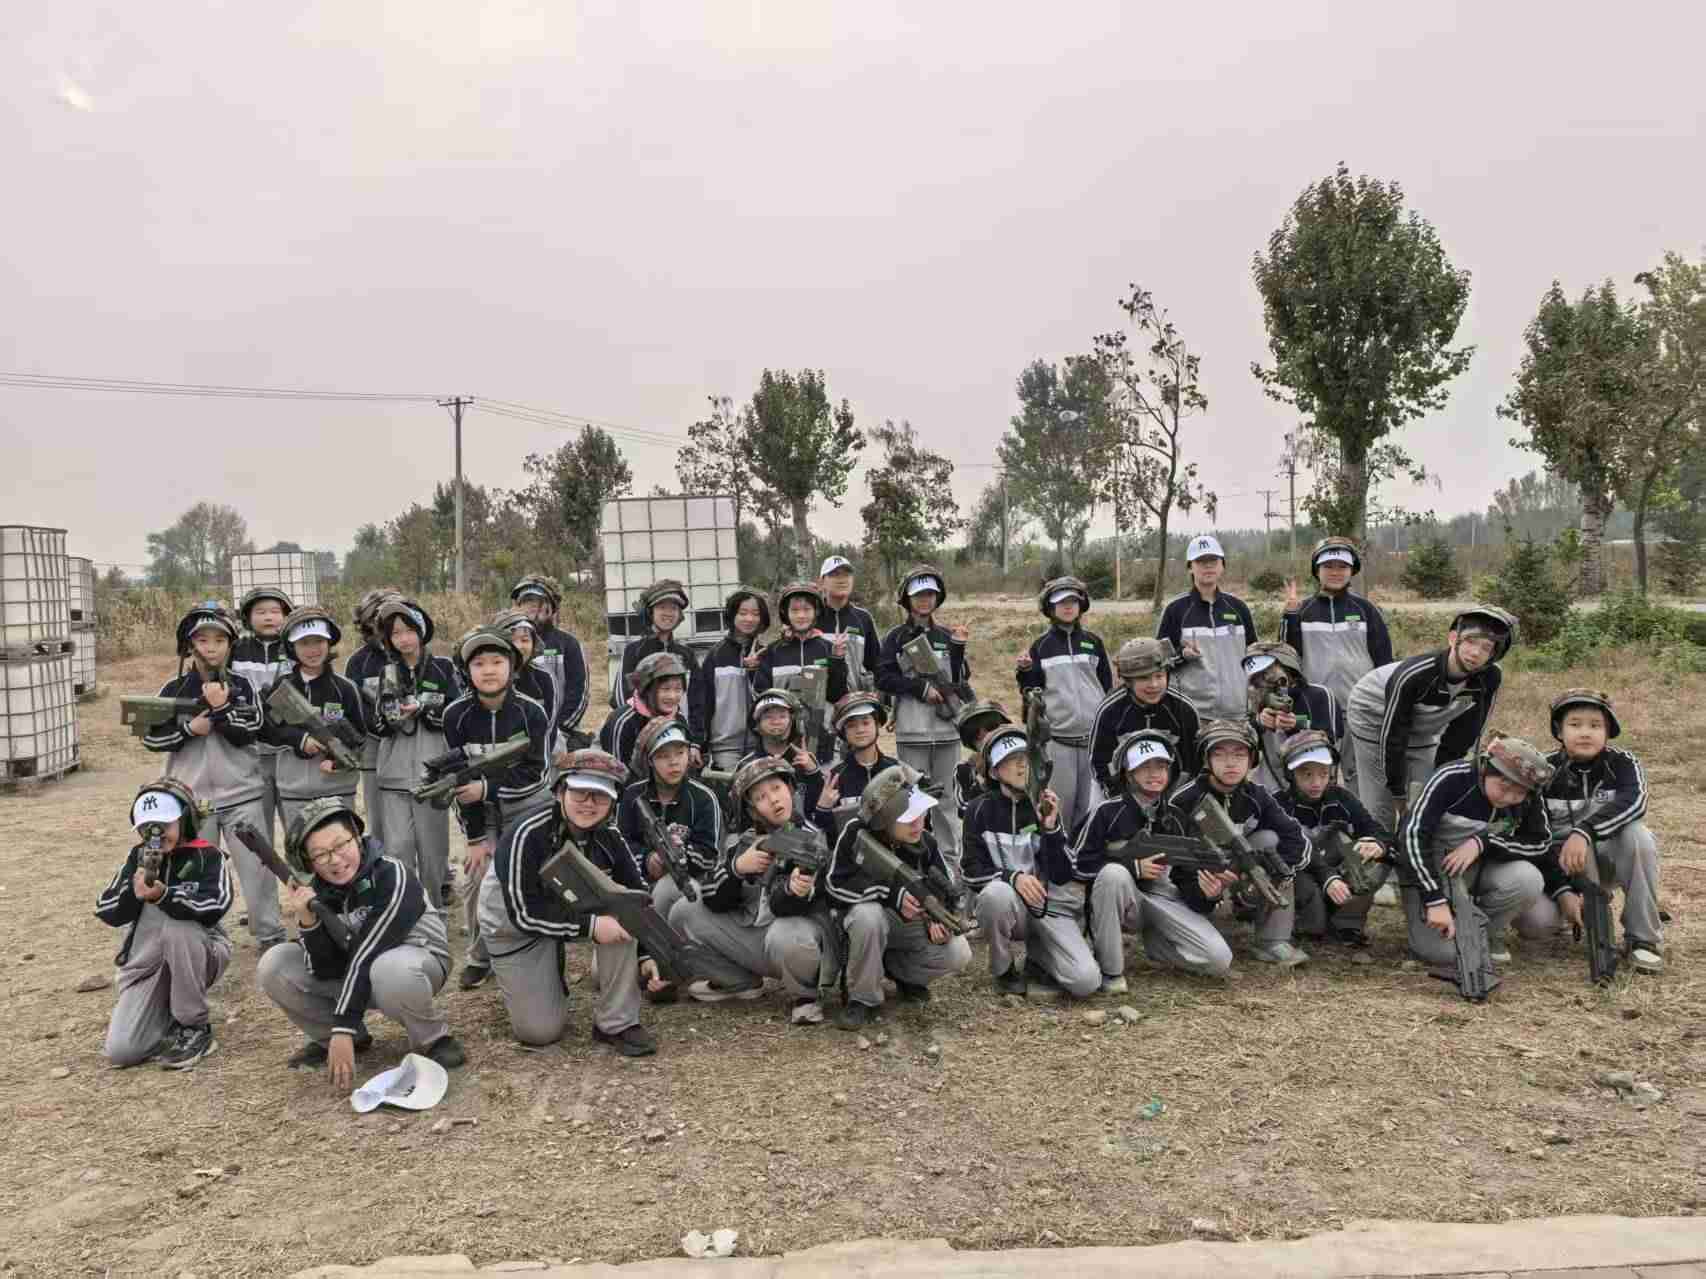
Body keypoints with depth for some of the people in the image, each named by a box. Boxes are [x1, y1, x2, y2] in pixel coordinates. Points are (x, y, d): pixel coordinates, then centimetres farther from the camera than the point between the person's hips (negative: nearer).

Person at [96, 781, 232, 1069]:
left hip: (200, 954, -3)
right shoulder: (138, 857, 5)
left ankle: (195, 1027, -19)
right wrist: (134, 892, -20)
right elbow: (106, 912, -1)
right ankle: (167, 1014, 20)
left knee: (176, 926, -38)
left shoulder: (207, 857, -9)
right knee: (120, 1051, -15)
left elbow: (217, 906, -25)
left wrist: (164, 895, -38)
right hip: (147, 962, 3)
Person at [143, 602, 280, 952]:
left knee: (257, 867, 0)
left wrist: (221, 707, -19)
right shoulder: (174, 689, 1)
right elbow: (150, 737, 1)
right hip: (192, 798, 1)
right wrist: (188, 729, -13)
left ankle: (271, 936, 10)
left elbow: (249, 734, -9)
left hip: (241, 795, -1)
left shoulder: (242, 686, 1)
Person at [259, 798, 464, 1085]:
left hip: (419, 961, -6)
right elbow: (325, 970, -16)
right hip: (354, 973, 6)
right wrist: (307, 921, -32)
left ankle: (433, 1039, -13)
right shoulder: (318, 889, -10)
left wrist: (343, 1030, -31)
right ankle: (329, 1038, 9)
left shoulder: (392, 877, -27)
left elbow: (365, 957, -29)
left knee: (390, 970, -41)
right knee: (274, 966, -12)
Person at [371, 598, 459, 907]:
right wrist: (389, 716, -13)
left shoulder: (443, 668, 3)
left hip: (433, 773, -2)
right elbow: (377, 726, 8)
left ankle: (434, 911, 20)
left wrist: (422, 708, -16)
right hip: (394, 775, 2)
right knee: (397, 848, -3)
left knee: (432, 847, 5)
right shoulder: (387, 673, 11)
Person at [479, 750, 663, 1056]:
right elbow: (524, 913, -30)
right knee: (542, 1030, -8)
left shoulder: (610, 839, -16)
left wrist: (646, 956, -18)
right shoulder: (526, 835, -30)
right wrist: (590, 925, -35)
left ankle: (617, 1022, -16)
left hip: (574, 907, 4)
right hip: (515, 927, -4)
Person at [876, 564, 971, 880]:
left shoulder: (947, 637, 12)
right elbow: (883, 678, -4)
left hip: (946, 729, 2)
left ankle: (950, 864, 12)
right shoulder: (896, 638, 5)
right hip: (911, 731, -2)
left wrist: (958, 649, -7)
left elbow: (960, 682, 6)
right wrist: (922, 688, -11)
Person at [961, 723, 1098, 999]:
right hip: (1008, 904, -1)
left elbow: (1063, 876, -4)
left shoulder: (1044, 807, 3)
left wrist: (1051, 827, -18)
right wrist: (1013, 877, -25)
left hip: (1052, 906, 1)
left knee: (1086, 982, -22)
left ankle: (1038, 959, 12)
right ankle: (1004, 970, -9)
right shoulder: (981, 810, -2)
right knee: (996, 892, -38)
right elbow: (972, 872, -7)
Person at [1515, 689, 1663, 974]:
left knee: (1637, 834, -31)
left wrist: (1584, 831, -47)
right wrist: (1562, 892, -23)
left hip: (1605, 859, 1)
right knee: (1535, 921, -28)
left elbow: (1634, 801, -34)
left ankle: (1643, 937, -16)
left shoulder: (1622, 764, -11)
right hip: (1556, 865, -1)